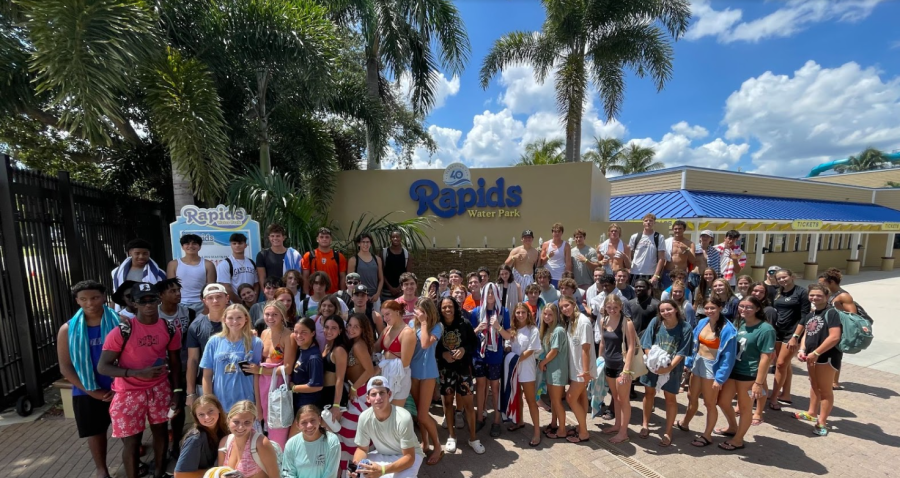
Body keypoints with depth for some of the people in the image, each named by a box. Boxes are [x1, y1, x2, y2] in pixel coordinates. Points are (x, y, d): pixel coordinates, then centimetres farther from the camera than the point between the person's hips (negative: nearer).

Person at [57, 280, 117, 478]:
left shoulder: (119, 322, -9)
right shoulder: (68, 329, -5)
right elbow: (65, 368, -2)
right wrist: (92, 391, -9)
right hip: (87, 393, 2)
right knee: (96, 432, 17)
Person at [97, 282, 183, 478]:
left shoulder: (170, 329, -6)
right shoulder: (122, 331, -17)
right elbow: (102, 367, -14)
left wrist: (177, 390, 2)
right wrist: (138, 373, -28)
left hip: (160, 389, 3)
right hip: (129, 392, -3)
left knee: (161, 430, 18)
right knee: (132, 441, 6)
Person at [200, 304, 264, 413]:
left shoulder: (255, 342, -5)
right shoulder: (214, 341, -2)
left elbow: (256, 376, -4)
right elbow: (207, 376, 2)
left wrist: (258, 405, -3)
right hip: (219, 403, 1)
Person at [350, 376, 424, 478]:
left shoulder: (403, 418, -33)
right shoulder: (364, 417, -20)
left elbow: (409, 457, -28)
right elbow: (362, 449, -5)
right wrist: (356, 466, -27)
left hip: (405, 457, -4)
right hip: (382, 455, 4)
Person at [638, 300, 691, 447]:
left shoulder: (685, 329, -11)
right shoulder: (655, 322, -8)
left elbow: (681, 352, -13)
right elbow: (647, 345, -7)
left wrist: (669, 367, -22)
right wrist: (654, 362, -15)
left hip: (672, 368, -2)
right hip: (653, 365, 2)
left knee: (670, 398, 9)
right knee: (649, 392, 15)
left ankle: (667, 432, 25)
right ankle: (645, 424, 33)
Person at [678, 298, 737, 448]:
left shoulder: (727, 329, -20)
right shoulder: (702, 323, -2)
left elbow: (728, 356, -18)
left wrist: (720, 378, -18)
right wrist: (688, 362, 9)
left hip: (712, 367, -6)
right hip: (697, 363, 6)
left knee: (710, 403, 10)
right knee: (692, 396, 22)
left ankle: (707, 435, 28)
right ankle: (684, 423, 42)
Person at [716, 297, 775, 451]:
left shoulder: (765, 329, -16)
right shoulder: (740, 323, 6)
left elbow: (765, 358, -17)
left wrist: (759, 383, -17)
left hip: (749, 375, -7)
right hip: (732, 370, 7)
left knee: (745, 408, 11)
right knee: (723, 401, 17)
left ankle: (738, 440, 29)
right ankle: (733, 428, 42)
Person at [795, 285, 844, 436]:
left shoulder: (831, 312, -14)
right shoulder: (810, 314, 10)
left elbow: (834, 337, -21)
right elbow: (807, 333, 14)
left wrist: (816, 353, -20)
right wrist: (802, 349, -1)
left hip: (827, 355, -8)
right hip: (812, 355, 8)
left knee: (825, 389, 3)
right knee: (814, 385, 20)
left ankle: (822, 422, 13)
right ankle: (812, 413, 35)